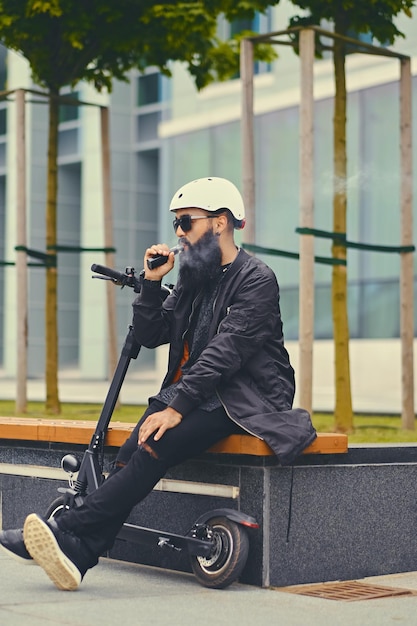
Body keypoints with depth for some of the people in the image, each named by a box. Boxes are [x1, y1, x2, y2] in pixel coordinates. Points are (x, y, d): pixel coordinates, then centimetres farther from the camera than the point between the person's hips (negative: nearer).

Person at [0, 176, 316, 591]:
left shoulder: (256, 280, -9)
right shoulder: (194, 278, 17)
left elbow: (225, 352, -19)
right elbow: (150, 335, 15)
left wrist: (177, 407, -26)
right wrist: (152, 282, 1)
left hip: (245, 401, -7)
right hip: (198, 396, 7)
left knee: (160, 443, -29)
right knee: (139, 445, -22)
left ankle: (71, 532, -34)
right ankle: (79, 552, -33)